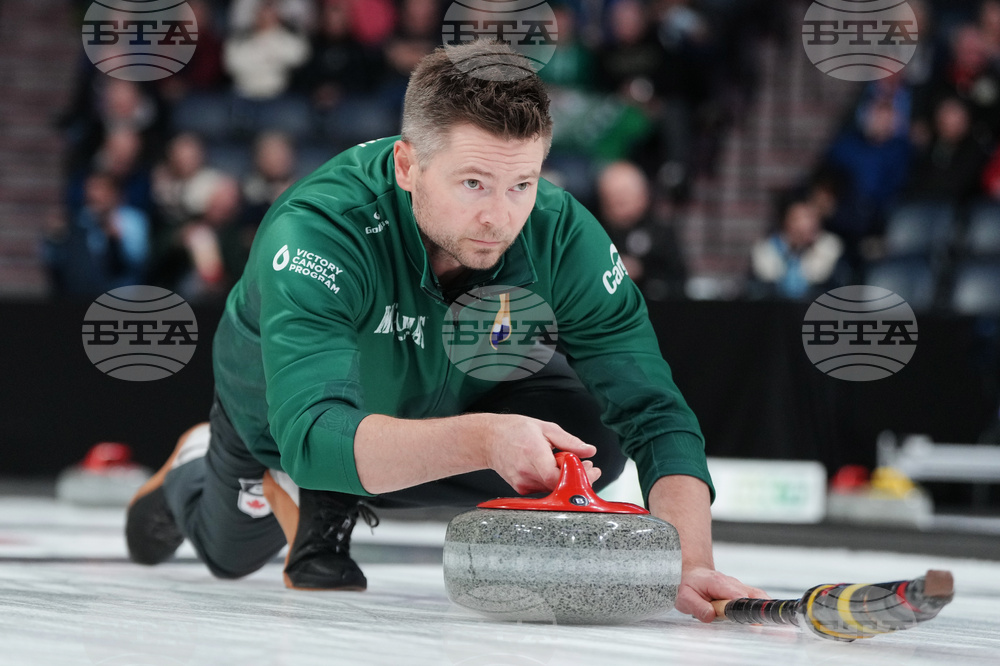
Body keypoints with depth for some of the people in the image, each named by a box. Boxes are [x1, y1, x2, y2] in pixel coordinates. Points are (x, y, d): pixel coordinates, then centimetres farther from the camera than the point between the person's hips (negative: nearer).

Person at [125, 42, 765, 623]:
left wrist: (690, 565, -53)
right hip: (279, 410, -2)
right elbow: (311, 437, -56)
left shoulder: (563, 235, -34)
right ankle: (193, 472, 55)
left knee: (594, 436, -24)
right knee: (231, 553, 20)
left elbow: (655, 414, -35)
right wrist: (482, 439, -71)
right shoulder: (317, 230, -45)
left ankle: (325, 502, -4)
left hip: (457, 394, 2)